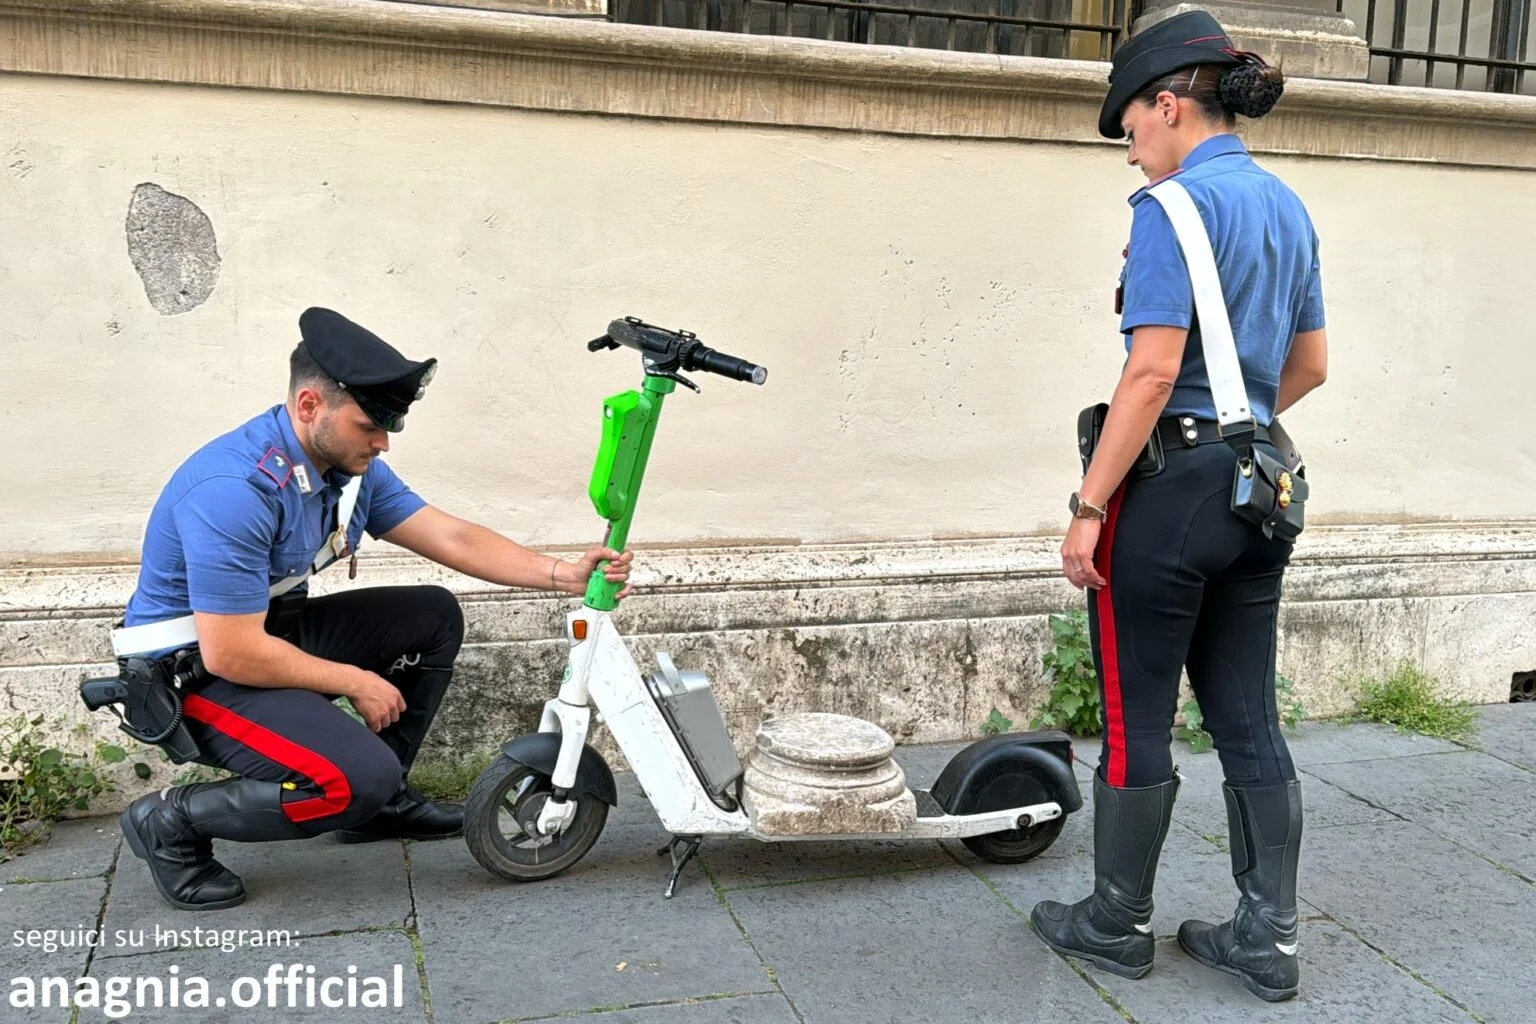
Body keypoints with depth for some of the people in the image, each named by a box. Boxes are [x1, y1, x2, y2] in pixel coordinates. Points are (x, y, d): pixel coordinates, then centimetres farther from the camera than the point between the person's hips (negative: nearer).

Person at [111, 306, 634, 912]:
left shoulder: (352, 466, -3)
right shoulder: (234, 490, -30)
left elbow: (454, 538, -2)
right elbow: (232, 654, -29)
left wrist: (563, 575, -14)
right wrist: (356, 683, -18)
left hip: (271, 628, 9)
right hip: (197, 667, -9)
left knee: (435, 617, 6)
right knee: (359, 777, -25)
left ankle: (382, 799, 15)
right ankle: (172, 822, -4)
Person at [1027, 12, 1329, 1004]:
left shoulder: (1174, 207, -13)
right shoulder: (1288, 207, 12)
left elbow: (1153, 373, -21)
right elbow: (1310, 365, 18)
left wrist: (1088, 506, -18)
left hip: (1171, 486, -8)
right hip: (1259, 487, 8)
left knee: (1138, 721, 6)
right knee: (1249, 718, 14)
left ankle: (1118, 922, 22)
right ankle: (1268, 937, 23)